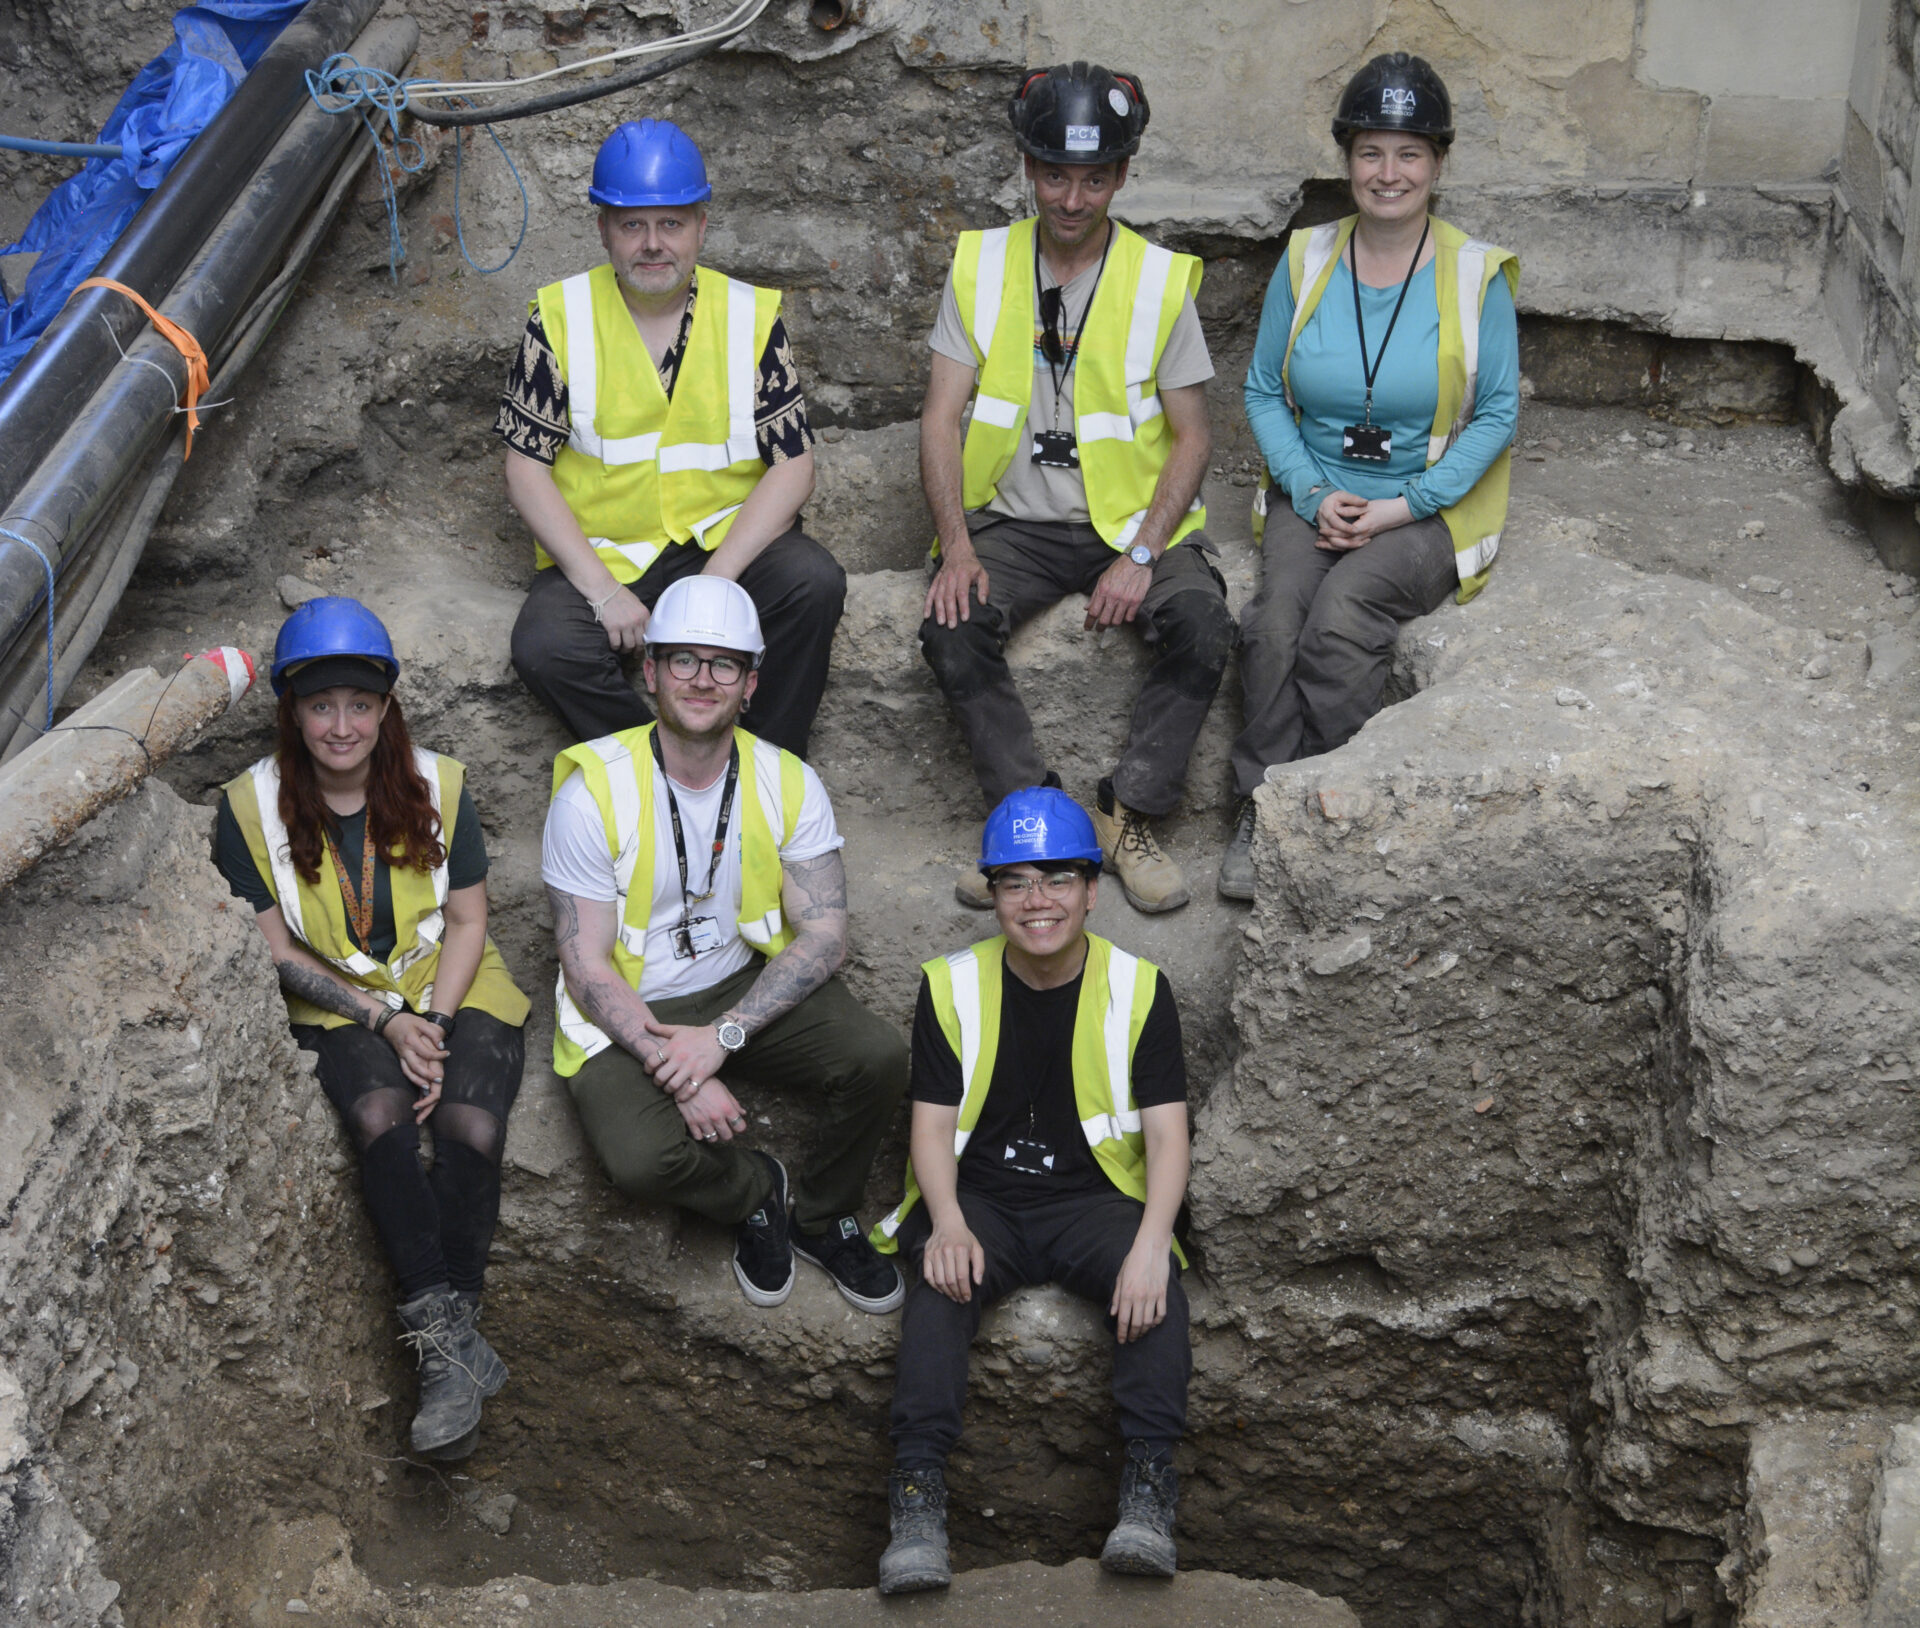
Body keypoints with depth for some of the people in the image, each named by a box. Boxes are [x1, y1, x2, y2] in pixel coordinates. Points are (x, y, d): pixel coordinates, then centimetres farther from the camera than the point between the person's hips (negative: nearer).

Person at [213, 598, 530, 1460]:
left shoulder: (436, 785, -3)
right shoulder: (251, 807, -6)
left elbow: (466, 921, 1)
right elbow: (275, 950, -4)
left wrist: (434, 1025, -14)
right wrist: (387, 1020, -14)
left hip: (453, 993, 1)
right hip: (339, 1009, -1)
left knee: (470, 1126, -29)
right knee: (380, 1113, -32)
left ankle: (443, 1333, -26)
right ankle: (452, 1337, -35)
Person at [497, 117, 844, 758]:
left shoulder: (750, 315, 3)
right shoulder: (561, 318, 0)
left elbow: (793, 465, -3)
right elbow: (526, 469, -2)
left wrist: (715, 581, -17)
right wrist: (602, 589, -15)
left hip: (727, 538, 1)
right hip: (601, 553, -1)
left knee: (816, 583, -29)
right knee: (545, 648, -30)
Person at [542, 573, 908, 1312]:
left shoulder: (788, 784, -6)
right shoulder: (592, 794, -15)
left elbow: (824, 935, -9)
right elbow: (588, 967, -13)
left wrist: (722, 1036, -23)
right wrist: (680, 1075, -24)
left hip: (747, 986, 3)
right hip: (630, 1013, -3)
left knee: (879, 1059, -23)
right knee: (642, 1161, -31)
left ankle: (820, 1216, 7)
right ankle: (756, 1187, 6)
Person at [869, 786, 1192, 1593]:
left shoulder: (1137, 988, 1)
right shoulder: (952, 987, 3)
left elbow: (1167, 1133, -5)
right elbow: (933, 1124, 1)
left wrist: (1150, 1244, -23)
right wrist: (947, 1224, -20)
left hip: (1093, 1196, 0)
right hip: (980, 1199, 0)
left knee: (1153, 1283, -31)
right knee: (941, 1285, -31)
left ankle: (1148, 1486, -33)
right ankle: (919, 1492, -37)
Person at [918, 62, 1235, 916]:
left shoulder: (1160, 279, 0)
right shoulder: (980, 267, 2)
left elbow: (1192, 437, -1)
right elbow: (941, 419, -1)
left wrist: (1140, 556, -16)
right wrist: (957, 548, -16)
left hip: (1131, 520, -1)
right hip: (1014, 521, 1)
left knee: (1203, 628, -28)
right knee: (951, 628, -28)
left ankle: (1128, 816, -13)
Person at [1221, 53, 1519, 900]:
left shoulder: (1475, 276, -3)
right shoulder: (1305, 262, 4)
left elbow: (1497, 414, -2)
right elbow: (1263, 392, 9)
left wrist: (1405, 506, -12)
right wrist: (1311, 494, -8)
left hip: (1429, 510, -2)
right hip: (1314, 501, 2)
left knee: (1341, 615, -31)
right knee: (1275, 622, -28)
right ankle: (1262, 810, -17)